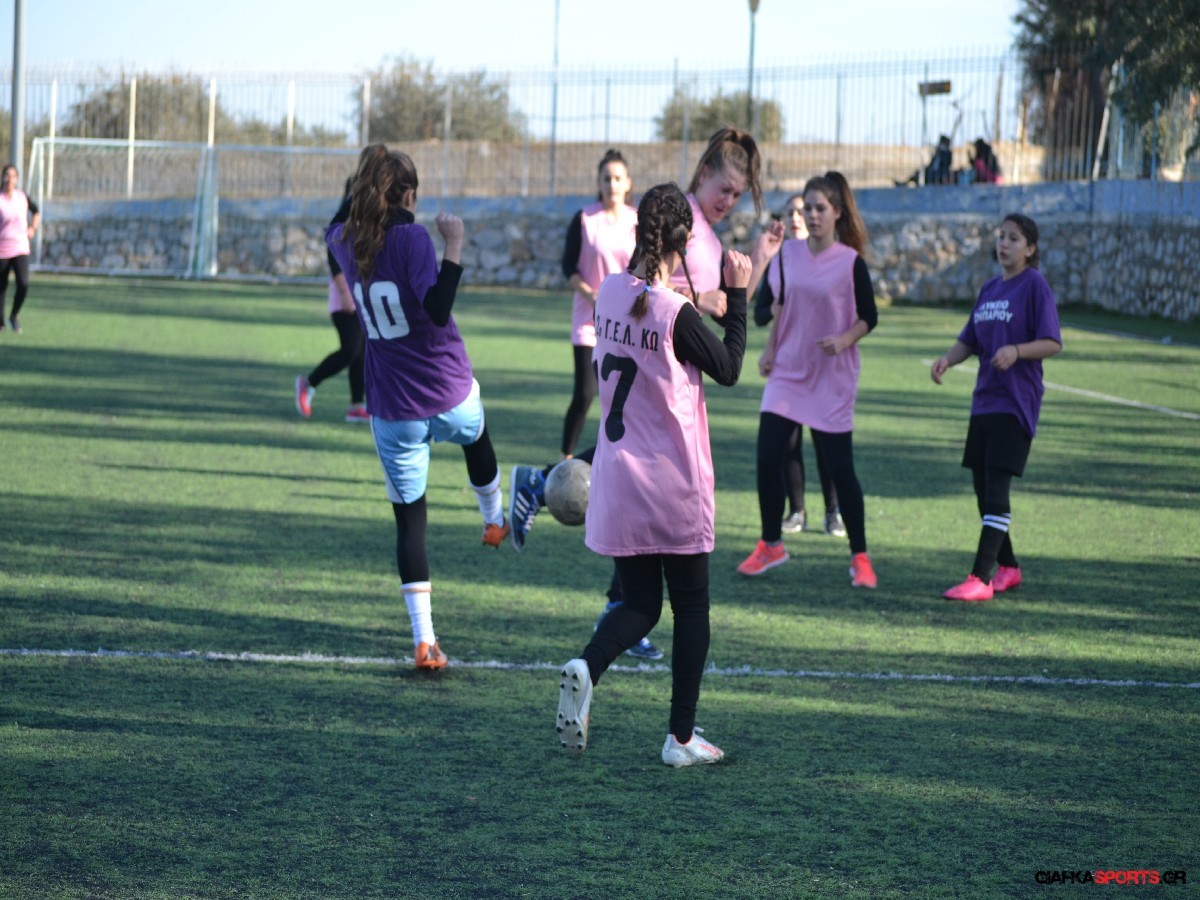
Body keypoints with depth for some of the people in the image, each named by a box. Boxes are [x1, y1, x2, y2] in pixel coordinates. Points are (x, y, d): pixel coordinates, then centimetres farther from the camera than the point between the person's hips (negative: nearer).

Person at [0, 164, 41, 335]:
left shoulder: (23, 197, 2)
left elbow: (36, 212, 21)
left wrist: (33, 228, 7)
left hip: (21, 248, 2)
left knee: (23, 285, -13)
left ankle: (14, 316, 10)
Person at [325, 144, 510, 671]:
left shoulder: (345, 242, 0)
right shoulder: (411, 238, -16)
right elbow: (437, 308, -30)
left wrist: (364, 195, 22)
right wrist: (454, 247, -26)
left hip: (393, 413, 3)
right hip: (452, 398, -2)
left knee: (409, 519, 8)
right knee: (476, 438, 35)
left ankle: (424, 640, 0)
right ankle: (494, 520, 61)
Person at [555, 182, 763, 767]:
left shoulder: (610, 292, -1)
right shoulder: (676, 314, -18)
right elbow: (729, 369, -5)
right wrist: (736, 295, 0)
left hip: (617, 484, 5)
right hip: (675, 486, -5)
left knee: (640, 604, 15)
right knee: (691, 609, 11)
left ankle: (586, 668, -16)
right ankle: (682, 738, 11)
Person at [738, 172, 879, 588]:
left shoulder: (851, 262, -9)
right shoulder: (789, 253, 4)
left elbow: (869, 317, -4)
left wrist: (845, 340, -21)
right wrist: (771, 349, 10)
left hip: (832, 379, -4)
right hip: (787, 371, 4)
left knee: (839, 467, -3)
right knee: (768, 457, -2)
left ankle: (860, 557, 10)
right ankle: (770, 545, 16)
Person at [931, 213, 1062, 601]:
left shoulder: (1035, 286, -7)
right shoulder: (990, 289, 15)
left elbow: (1052, 343, -13)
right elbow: (970, 340, 17)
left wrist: (1016, 350, -29)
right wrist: (947, 359, -3)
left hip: (1016, 402, -8)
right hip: (984, 400, 8)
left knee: (996, 488, -13)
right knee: (983, 489, 11)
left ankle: (980, 578, -15)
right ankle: (1007, 567, 25)